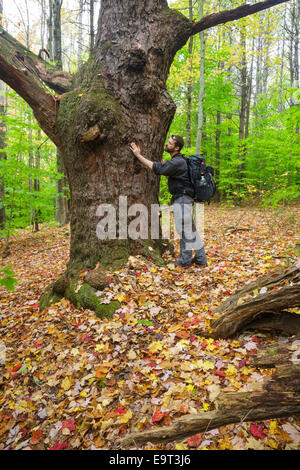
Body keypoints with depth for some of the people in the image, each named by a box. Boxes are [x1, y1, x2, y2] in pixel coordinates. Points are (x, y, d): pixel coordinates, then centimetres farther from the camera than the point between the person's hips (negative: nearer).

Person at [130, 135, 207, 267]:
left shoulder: (178, 162, -17)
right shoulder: (177, 160, 16)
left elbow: (156, 168, -23)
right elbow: (171, 177, 21)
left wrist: (138, 155, -17)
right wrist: (164, 166, 8)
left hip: (182, 199, -11)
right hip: (181, 198, 11)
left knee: (184, 229, -2)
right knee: (190, 229, 13)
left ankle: (184, 260, 8)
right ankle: (200, 259, 20)